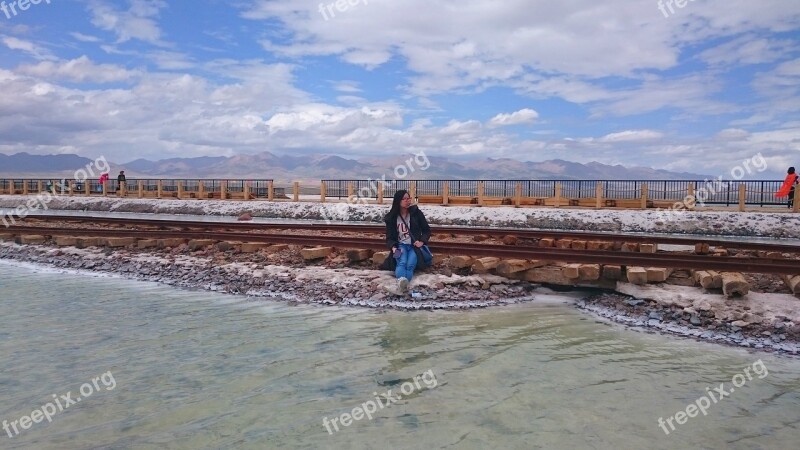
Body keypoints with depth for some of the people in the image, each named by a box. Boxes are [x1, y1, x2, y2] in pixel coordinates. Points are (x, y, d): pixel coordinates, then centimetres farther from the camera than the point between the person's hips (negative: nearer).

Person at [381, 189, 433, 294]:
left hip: (415, 245, 0)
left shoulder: (416, 213, 3)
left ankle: (403, 284, -61)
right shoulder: (392, 218, 5)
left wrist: (422, 241, -11)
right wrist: (393, 247, -17)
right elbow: (390, 237, 6)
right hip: (401, 245, 0)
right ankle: (402, 281, -66)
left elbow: (427, 230, 9)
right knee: (401, 263, -35)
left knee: (410, 265, -33)